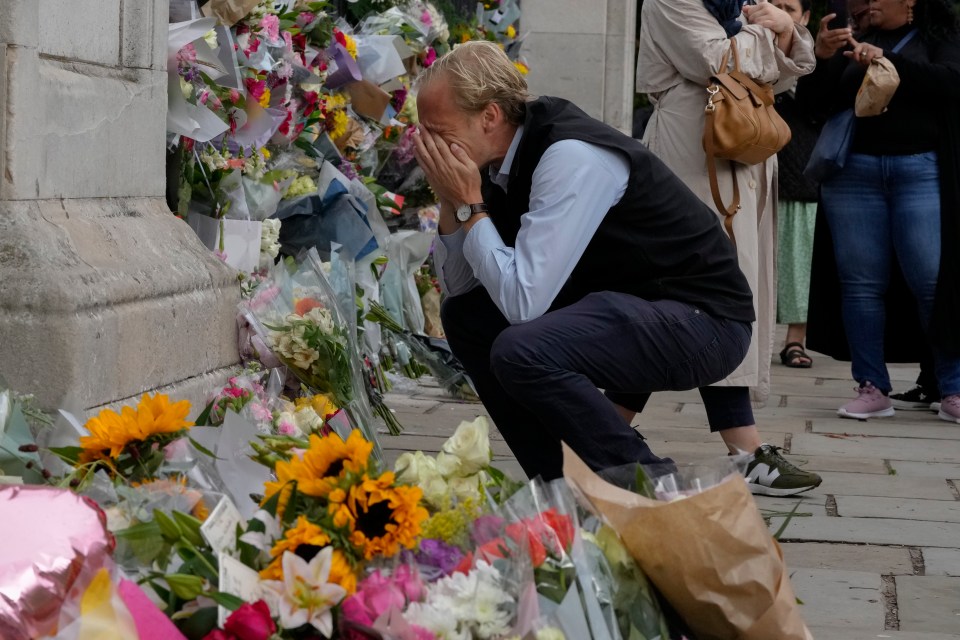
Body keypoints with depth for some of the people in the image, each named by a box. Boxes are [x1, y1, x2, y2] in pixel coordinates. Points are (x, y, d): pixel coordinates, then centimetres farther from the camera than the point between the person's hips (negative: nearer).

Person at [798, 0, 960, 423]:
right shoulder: (855, 43, 17)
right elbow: (820, 100, 10)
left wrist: (887, 60, -19)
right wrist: (821, 59, -8)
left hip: (921, 171, -3)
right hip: (854, 172, 3)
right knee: (861, 284, 0)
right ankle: (872, 389, 5)